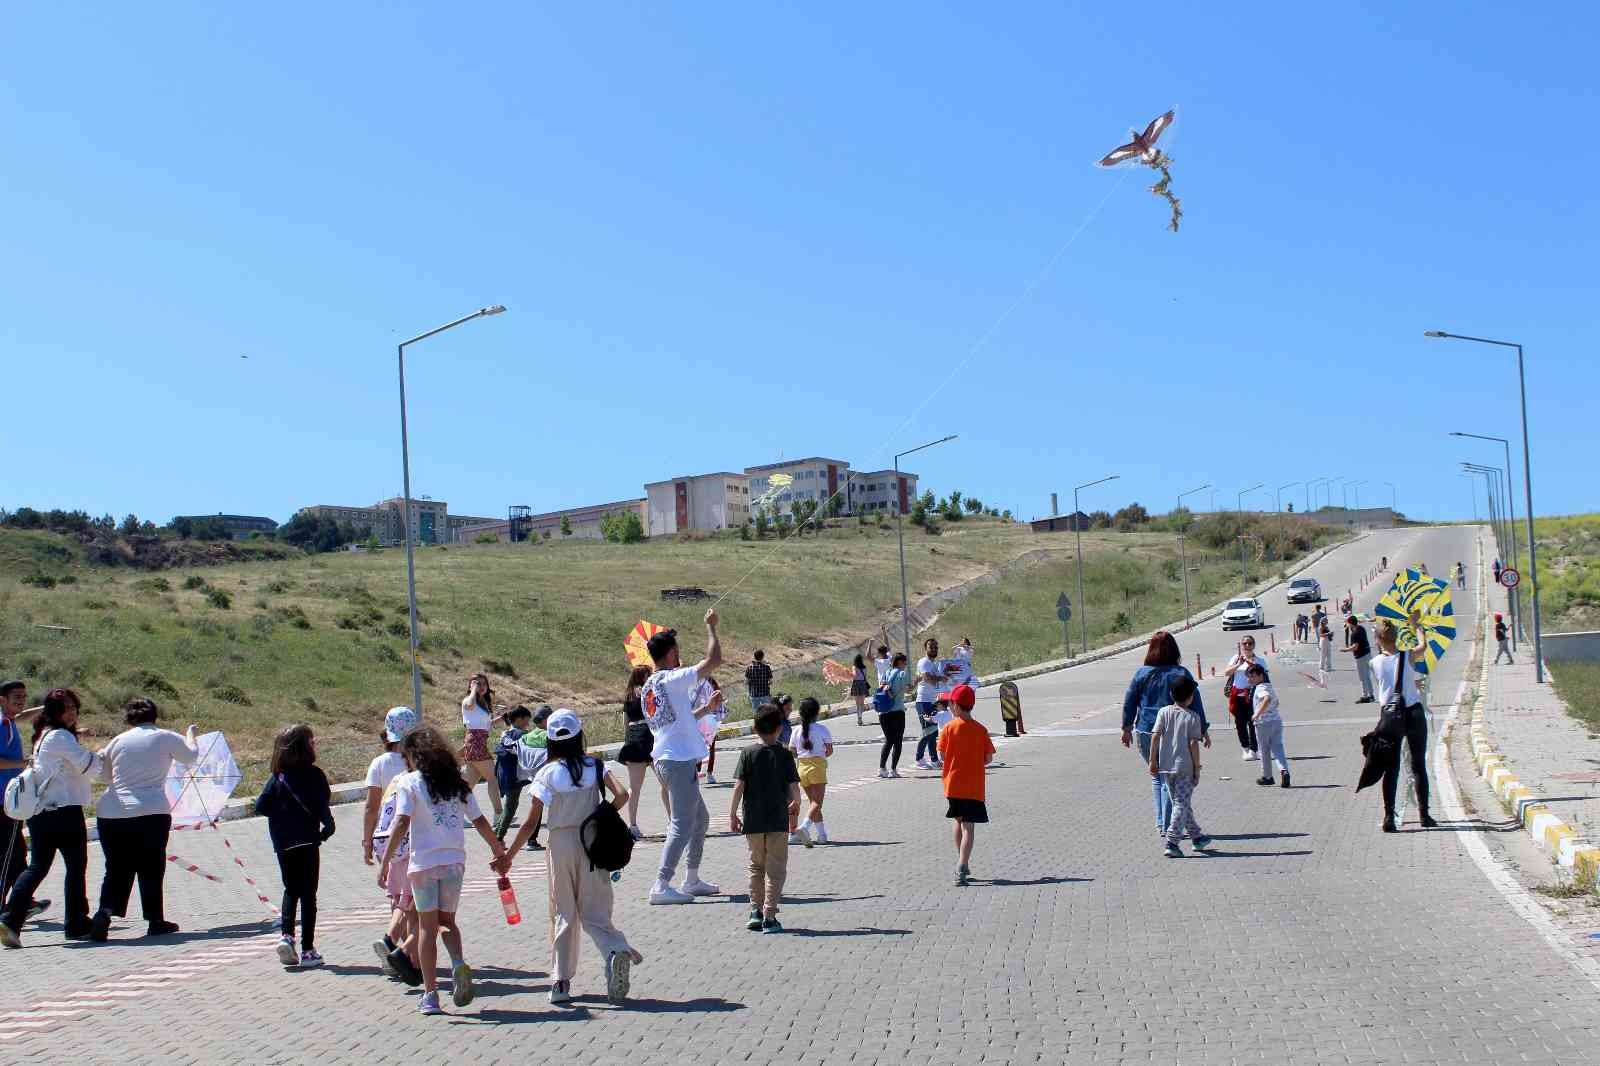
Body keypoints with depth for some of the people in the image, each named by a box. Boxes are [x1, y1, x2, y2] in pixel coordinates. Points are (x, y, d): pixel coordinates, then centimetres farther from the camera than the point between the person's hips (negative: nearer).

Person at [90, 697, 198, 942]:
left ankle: (105, 912, -10)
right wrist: (190, 735, 36)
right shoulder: (166, 738, 2)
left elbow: (106, 772, 20)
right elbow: (191, 756, 18)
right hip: (151, 812, -2)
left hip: (111, 813, 2)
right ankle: (155, 920, 13)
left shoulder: (118, 740, 8)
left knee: (117, 869, 11)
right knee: (151, 868, 10)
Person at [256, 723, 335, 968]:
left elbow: (261, 805, -1)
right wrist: (328, 827, 3)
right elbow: (321, 805, -14)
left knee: (291, 890, 20)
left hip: (282, 843, 4)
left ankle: (287, 935, 0)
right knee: (308, 894, 4)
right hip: (307, 840, -4)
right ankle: (307, 951, 5)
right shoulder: (313, 774, -9)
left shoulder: (277, 776, 4)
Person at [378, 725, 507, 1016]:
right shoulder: (457, 783, 10)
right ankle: (459, 963, -10)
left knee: (427, 927, 6)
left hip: (423, 862, -3)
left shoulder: (409, 782, -2)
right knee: (447, 921, 18)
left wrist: (385, 861, -13)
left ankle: (430, 995, 6)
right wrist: (498, 848, 24)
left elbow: (402, 823, -13)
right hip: (455, 861, 3)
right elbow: (479, 820, 11)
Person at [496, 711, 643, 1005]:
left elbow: (531, 822, -6)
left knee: (563, 914, 11)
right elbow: (621, 795, -14)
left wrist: (508, 856, 2)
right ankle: (616, 950, -22)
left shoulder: (547, 774, -6)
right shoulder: (595, 766, -1)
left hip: (561, 843, -1)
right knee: (594, 913, 8)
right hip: (592, 844, 1)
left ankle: (561, 982, 13)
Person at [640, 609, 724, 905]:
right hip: (679, 761, -10)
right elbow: (714, 660, -15)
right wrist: (710, 626, -2)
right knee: (682, 825, -7)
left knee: (700, 819, 20)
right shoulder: (673, 679, -14)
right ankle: (661, 886, -8)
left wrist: (705, 709, 28)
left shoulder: (648, 687, 14)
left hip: (665, 759, 10)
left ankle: (692, 880, 25)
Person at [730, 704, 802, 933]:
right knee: (776, 870, 5)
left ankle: (756, 911, 15)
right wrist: (796, 804, 17)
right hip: (778, 820, -2)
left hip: (753, 820, 2)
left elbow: (739, 785, -6)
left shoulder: (748, 754, -2)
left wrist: (732, 814, 2)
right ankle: (769, 917, 0)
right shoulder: (785, 755, -3)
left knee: (756, 866, 18)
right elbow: (794, 787, -5)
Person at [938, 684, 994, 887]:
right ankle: (962, 868, -18)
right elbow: (988, 757, -1)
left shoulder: (949, 728, -6)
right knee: (968, 828, -5)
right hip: (974, 786, -1)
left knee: (959, 822, 20)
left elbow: (942, 755, -8)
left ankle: (962, 864, 29)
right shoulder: (980, 730, -2)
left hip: (953, 784, 1)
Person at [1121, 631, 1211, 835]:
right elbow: (1195, 704, -4)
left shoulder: (1142, 673, 0)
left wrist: (1127, 728, 16)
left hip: (1146, 732, 3)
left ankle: (1161, 822, 18)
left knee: (1157, 777, 18)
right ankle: (1168, 825, 0)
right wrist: (1203, 730, 5)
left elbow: (1129, 702, 5)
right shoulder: (1181, 674, -7)